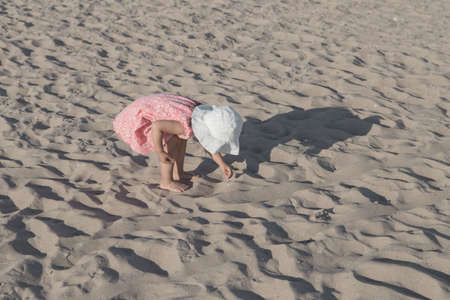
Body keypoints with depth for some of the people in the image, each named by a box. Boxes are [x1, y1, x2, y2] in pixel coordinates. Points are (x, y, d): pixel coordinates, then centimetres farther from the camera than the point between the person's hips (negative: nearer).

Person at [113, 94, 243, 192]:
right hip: (138, 117, -9)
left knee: (181, 137, 12)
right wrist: (160, 153, -32)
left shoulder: (202, 114, -4)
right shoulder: (187, 127, -32)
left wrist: (222, 164, 8)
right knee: (171, 142, -18)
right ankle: (166, 182, -4)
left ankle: (178, 174, 21)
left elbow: (208, 143, 10)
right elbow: (157, 126, -41)